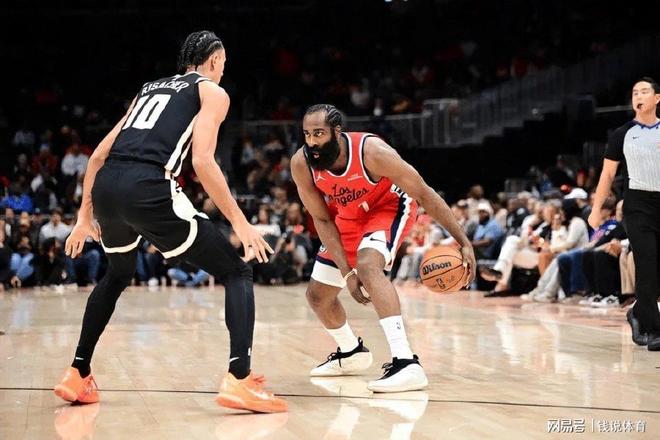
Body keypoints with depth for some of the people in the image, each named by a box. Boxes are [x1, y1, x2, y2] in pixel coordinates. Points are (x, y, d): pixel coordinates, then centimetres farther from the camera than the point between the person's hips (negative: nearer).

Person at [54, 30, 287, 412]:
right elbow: (203, 160, -4)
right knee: (237, 272, 5)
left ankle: (77, 376, 34)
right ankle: (240, 379, -13)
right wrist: (241, 223, -2)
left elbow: (99, 155, 27)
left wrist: (85, 216, 33)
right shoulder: (212, 92, 13)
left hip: (105, 187, 7)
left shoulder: (150, 88, 31)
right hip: (148, 190, -7)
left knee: (117, 276, 34)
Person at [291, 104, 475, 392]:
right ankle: (351, 353, 41)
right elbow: (322, 220, -13)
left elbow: (425, 194, -26)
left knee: (367, 266, -36)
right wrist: (346, 272, -23)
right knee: (317, 295, 11)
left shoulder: (371, 152, -35)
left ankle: (406, 363, -42)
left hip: (390, 207, -6)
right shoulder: (301, 165, -24)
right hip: (348, 218, 6)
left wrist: (463, 242, -24)